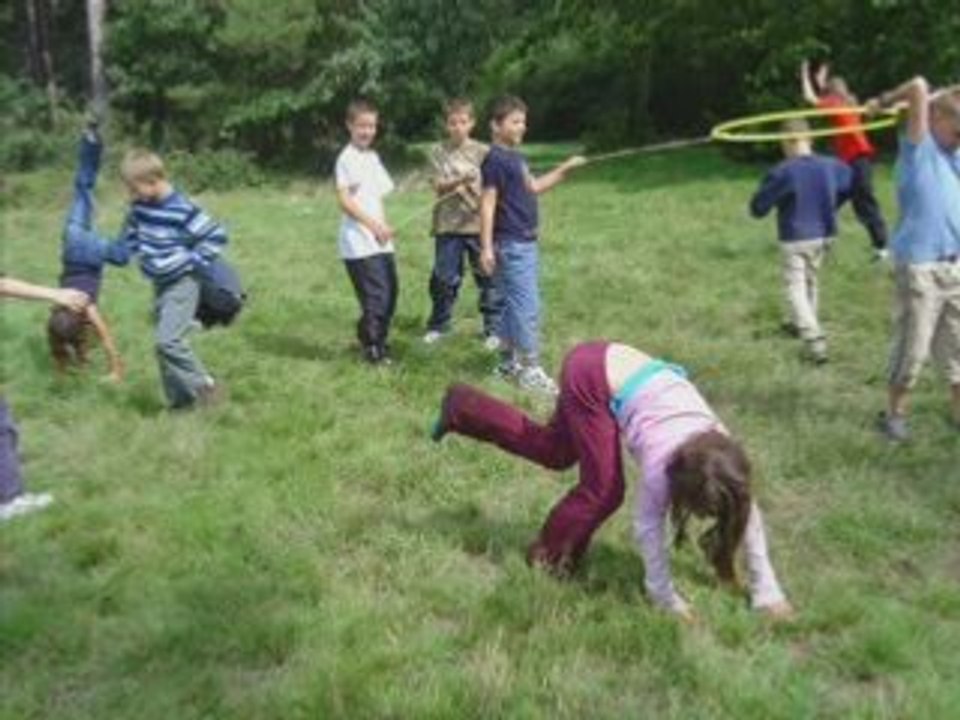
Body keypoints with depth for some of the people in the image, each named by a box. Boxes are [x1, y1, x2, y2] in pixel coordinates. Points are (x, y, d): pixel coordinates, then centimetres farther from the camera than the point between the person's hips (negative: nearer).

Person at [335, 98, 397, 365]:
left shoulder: (373, 157, 16)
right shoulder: (347, 158, -8)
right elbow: (344, 200, -14)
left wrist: (383, 226, 2)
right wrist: (374, 225, -19)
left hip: (380, 241, 8)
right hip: (359, 243, -8)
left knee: (390, 293, 11)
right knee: (375, 296, -7)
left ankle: (378, 342, 26)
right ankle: (372, 348, 7)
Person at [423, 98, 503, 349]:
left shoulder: (482, 152, 3)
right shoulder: (439, 152, 4)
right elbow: (439, 186, -6)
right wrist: (460, 180, -23)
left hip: (479, 223, -1)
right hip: (448, 225, 1)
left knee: (488, 277, 1)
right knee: (444, 278, 8)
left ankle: (493, 328, 12)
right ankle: (438, 325, 25)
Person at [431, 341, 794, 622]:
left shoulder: (724, 450, -16)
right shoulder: (662, 459, -29)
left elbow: (747, 514, -6)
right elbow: (648, 527, -19)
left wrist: (767, 592, -4)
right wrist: (666, 599, -12)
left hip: (612, 367, 6)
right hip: (590, 374, -6)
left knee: (556, 451, 21)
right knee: (604, 490, -8)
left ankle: (461, 407, 32)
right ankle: (551, 557, 15)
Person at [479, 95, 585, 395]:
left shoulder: (515, 157, 14)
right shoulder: (495, 159, -13)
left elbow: (533, 187, 28)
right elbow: (488, 203, -17)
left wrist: (564, 168, 22)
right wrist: (486, 247, -21)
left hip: (526, 242, 9)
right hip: (511, 245, -9)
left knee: (514, 305, 14)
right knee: (527, 306, -8)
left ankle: (508, 362, 23)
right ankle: (530, 368, -1)